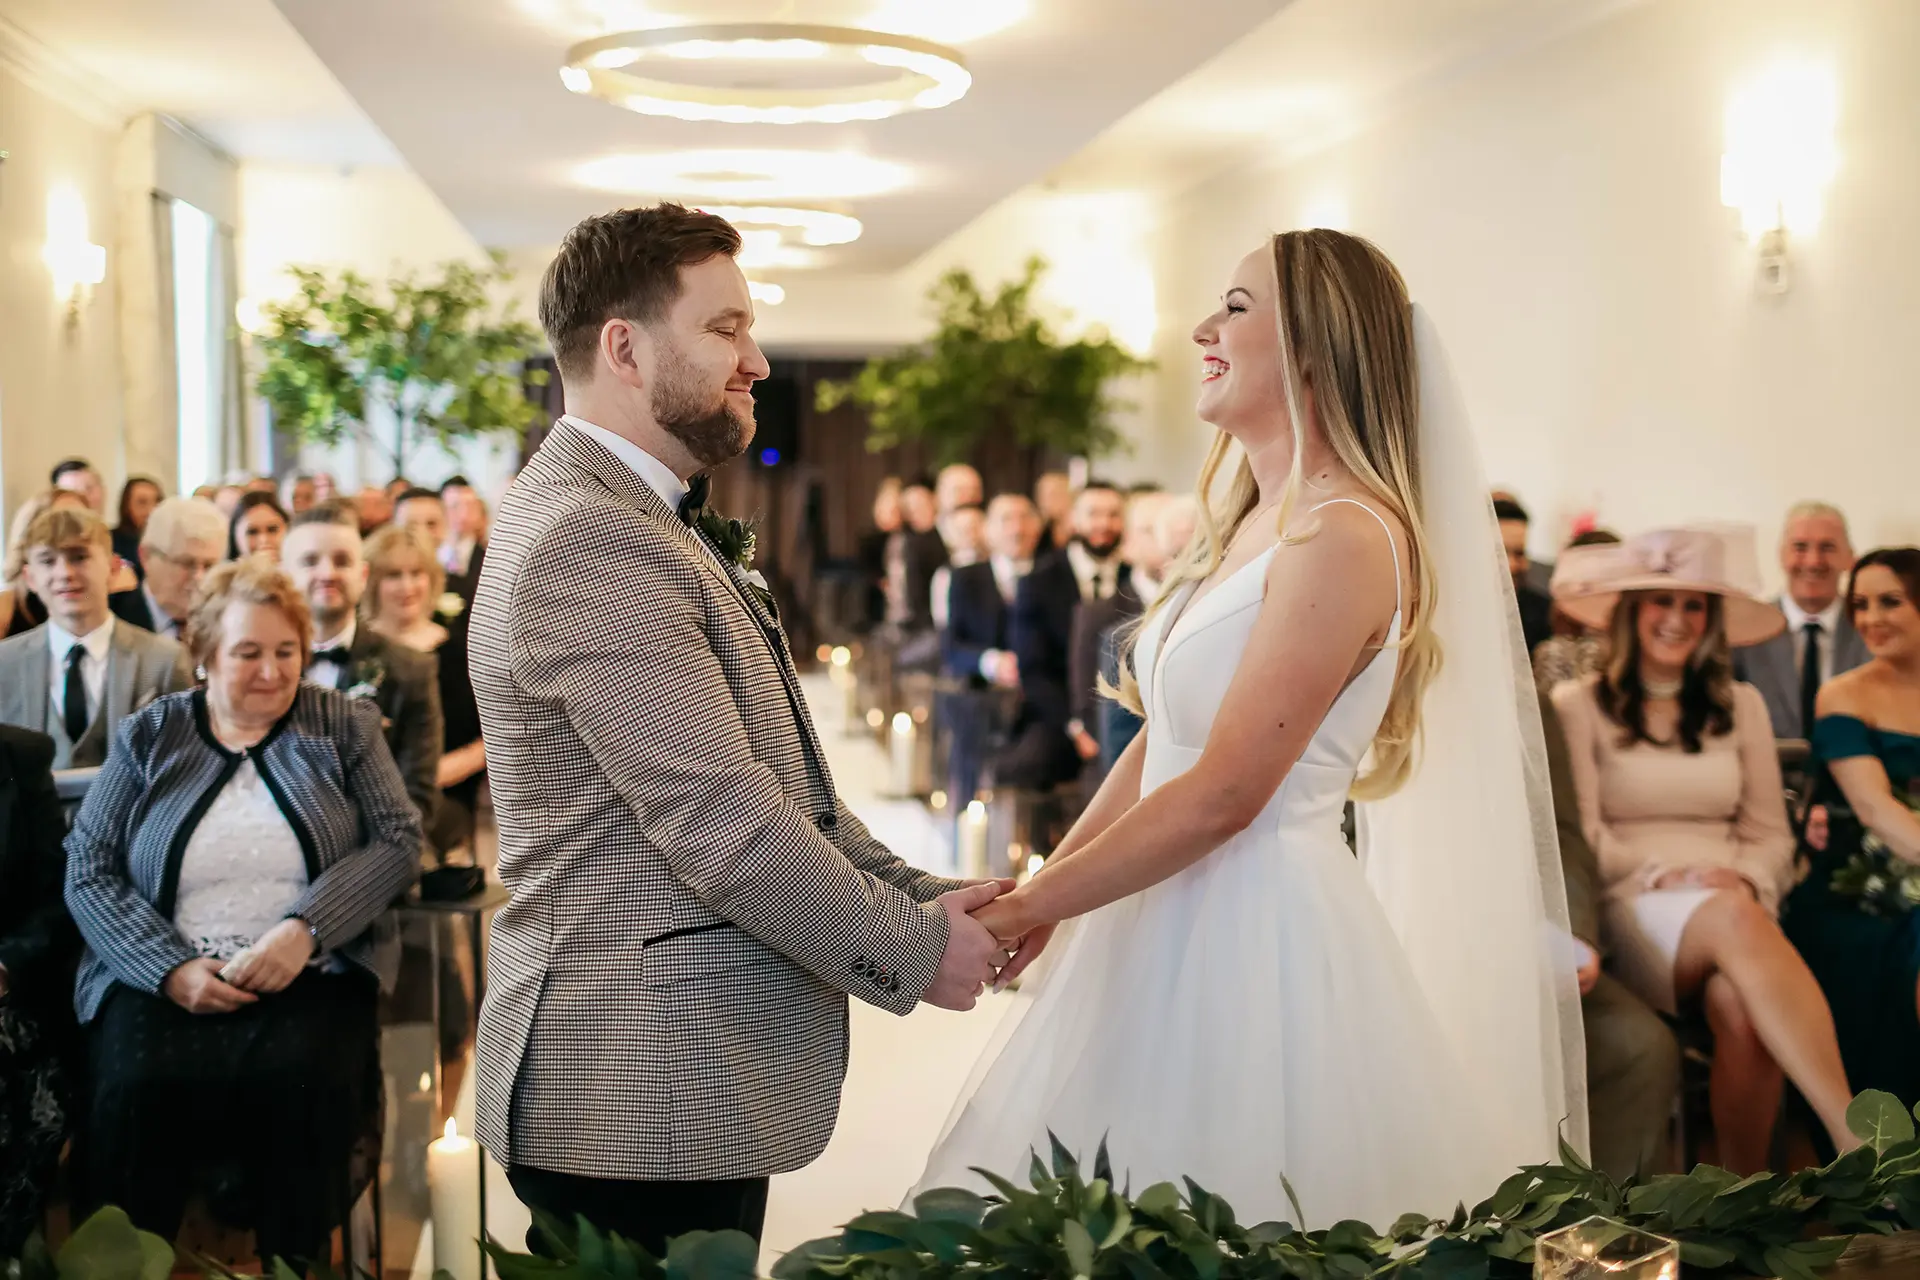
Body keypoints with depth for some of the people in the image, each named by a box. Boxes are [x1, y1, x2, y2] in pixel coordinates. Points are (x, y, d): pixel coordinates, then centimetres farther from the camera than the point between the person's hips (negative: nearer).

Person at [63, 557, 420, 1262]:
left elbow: (398, 839, 0)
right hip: (164, 977, 1)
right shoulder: (145, 738, 10)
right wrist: (172, 968, -13)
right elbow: (88, 872, 4)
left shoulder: (344, 726, 10)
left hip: (309, 975, 0)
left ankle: (292, 1269, -13)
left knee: (305, 1084, -32)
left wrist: (304, 929, -16)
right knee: (136, 1089, -30)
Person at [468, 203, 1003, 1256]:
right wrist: (909, 949, -10)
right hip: (641, 1101, -10)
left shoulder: (633, 521, 15)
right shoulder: (591, 540, -19)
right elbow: (721, 823, -22)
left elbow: (771, 779, 16)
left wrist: (921, 895, 7)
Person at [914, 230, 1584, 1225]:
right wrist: (1040, 892, 5)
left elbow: (1222, 792, -20)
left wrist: (1030, 910, -15)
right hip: (1176, 926, 9)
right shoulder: (1247, 527, 12)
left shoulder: (1344, 538, -17)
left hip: (1263, 932, -9)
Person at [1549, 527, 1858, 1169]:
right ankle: (1861, 1145, -47)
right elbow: (1581, 836, 2)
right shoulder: (1578, 705, 9)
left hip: (1734, 905, 3)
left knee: (1743, 1008, -36)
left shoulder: (1741, 705, 20)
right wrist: (1662, 875, -13)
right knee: (1732, 919, -39)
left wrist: (1745, 879, -7)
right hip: (1631, 911, -3)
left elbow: (1772, 834, 15)